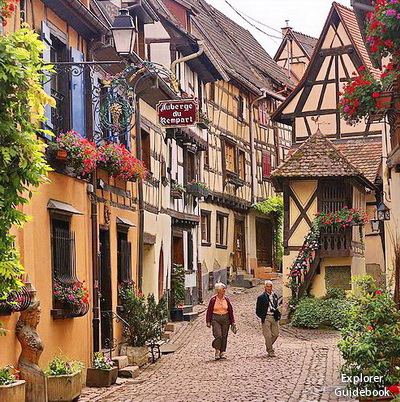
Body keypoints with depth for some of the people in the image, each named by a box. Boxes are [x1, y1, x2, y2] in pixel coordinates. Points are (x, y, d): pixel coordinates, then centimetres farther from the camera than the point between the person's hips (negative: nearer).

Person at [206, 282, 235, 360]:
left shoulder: (226, 299, 5)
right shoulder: (213, 299, -4)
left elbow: (230, 311, 10)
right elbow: (209, 311, 0)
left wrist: (232, 321, 8)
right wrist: (208, 322, -3)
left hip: (225, 319, 3)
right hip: (215, 319, -3)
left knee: (224, 336, 5)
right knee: (218, 335, -15)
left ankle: (222, 352, 15)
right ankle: (217, 351, -1)